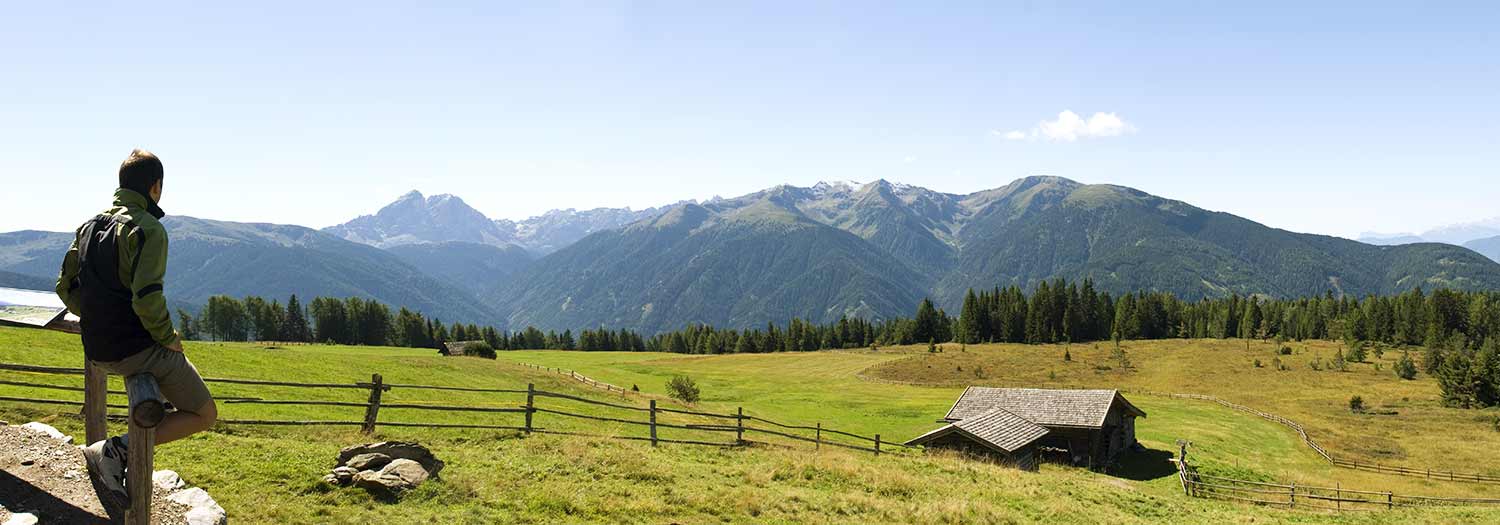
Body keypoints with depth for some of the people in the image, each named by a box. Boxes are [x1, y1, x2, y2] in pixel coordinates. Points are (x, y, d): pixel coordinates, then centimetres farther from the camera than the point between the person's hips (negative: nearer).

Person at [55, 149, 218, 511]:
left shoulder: (90, 226, 11)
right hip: (139, 349, -9)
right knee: (204, 415, 4)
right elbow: (147, 297, -25)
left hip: (98, 352, 9)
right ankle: (116, 449, -11)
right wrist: (168, 338, -11)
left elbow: (66, 288, 14)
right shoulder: (148, 229, -15)